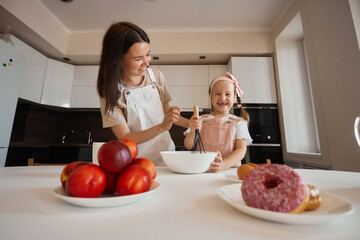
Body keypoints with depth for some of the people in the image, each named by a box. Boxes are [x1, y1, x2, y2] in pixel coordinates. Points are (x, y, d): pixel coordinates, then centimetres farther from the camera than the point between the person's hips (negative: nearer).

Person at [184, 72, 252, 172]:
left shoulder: (239, 123, 5)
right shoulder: (201, 120, 5)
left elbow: (241, 149, -4)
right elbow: (188, 146, 1)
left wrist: (224, 164, -21)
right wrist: (193, 131, -20)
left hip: (229, 169, -2)